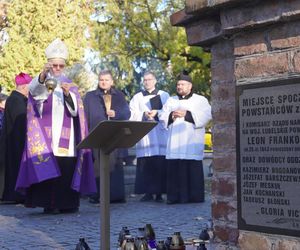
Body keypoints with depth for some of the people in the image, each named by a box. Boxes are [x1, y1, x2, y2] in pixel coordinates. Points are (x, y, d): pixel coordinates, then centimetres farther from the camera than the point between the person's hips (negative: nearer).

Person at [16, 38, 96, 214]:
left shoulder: (70, 86, 16)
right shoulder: (41, 82, 8)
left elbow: (75, 109, 3)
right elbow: (34, 90, -18)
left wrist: (68, 94, -16)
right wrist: (43, 75, -39)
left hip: (66, 138, 2)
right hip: (46, 137, -2)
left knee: (67, 169, -3)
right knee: (47, 169, -10)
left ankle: (67, 203, 4)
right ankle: (49, 204, -6)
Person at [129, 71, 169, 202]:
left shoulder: (164, 95, 17)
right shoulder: (137, 97, 19)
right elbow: (133, 115, 7)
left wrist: (157, 113, -12)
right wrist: (144, 115, -12)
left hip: (160, 134, -1)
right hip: (144, 135, 1)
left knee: (161, 164, -8)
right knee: (145, 164, -7)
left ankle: (159, 192, -5)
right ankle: (148, 192, -4)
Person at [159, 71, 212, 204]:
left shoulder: (200, 100, 12)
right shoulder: (171, 100, 23)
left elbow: (206, 115, -3)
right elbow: (163, 116, 14)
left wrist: (186, 114, -10)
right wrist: (171, 116, -8)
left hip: (192, 141, -3)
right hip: (174, 141, 3)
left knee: (193, 168, -8)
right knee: (174, 168, -5)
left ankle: (195, 196, -4)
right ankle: (174, 196, -3)